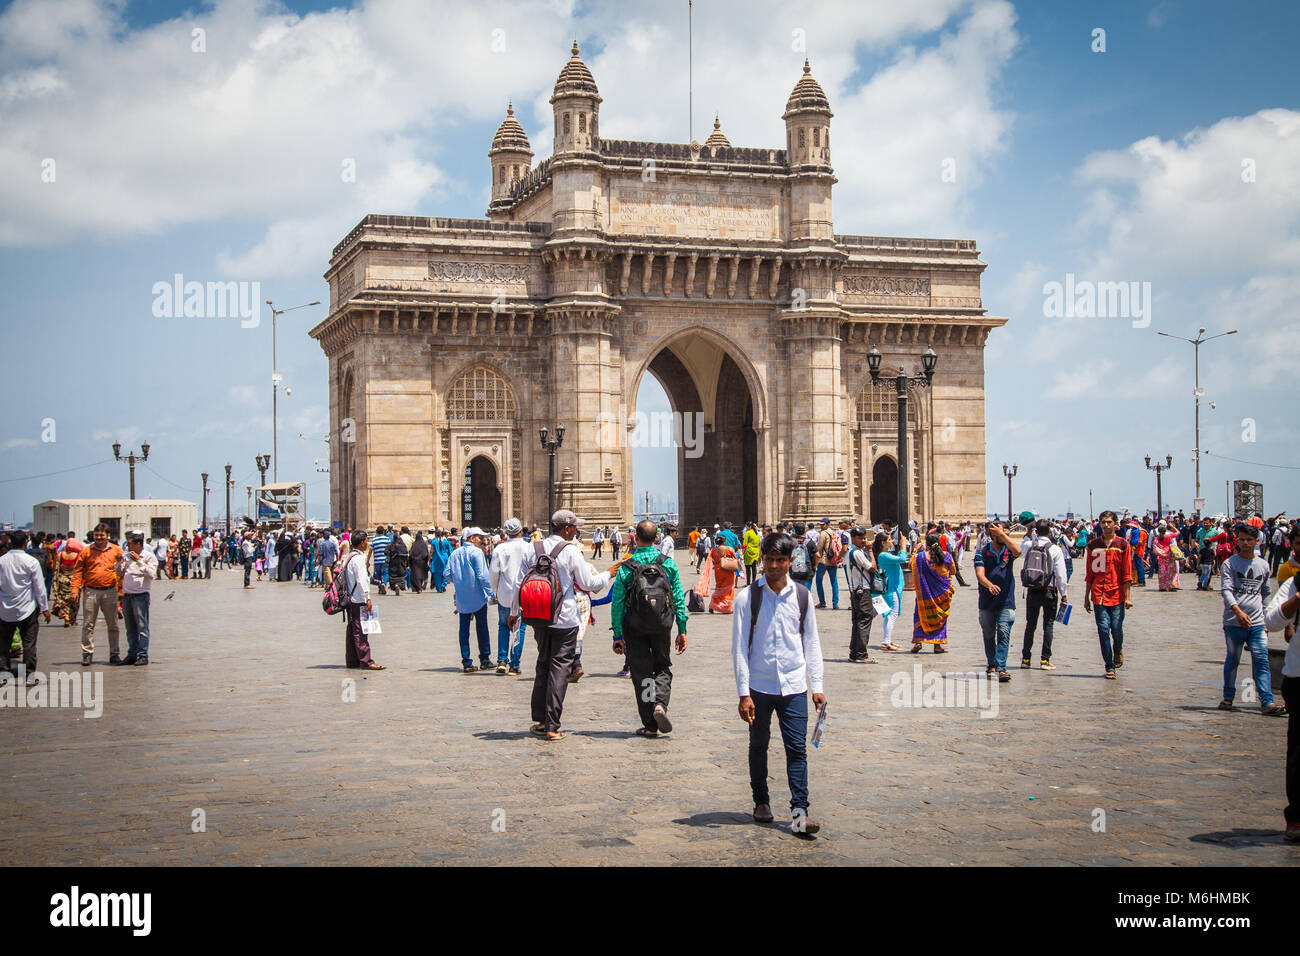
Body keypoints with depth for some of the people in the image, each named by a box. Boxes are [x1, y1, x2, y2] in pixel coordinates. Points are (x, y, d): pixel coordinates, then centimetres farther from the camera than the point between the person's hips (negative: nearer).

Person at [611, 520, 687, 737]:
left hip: (635, 629, -1)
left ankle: (650, 725, 5)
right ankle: (660, 704, -9)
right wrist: (682, 630, 5)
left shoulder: (626, 567, -6)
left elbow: (617, 603, -5)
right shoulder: (668, 563, -2)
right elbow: (679, 598, -1)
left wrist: (618, 635, 1)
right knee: (663, 668, 18)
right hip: (662, 626, 1)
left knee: (641, 673, 6)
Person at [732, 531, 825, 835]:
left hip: (794, 686, 1)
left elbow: (811, 643, 9)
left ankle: (799, 812, -4)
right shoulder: (749, 597, -5)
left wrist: (817, 686, 6)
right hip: (759, 686, -1)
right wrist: (743, 693, -8)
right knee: (758, 746, 12)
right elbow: (739, 647, -4)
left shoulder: (801, 596, 2)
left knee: (797, 749, -4)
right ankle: (761, 802, 28)